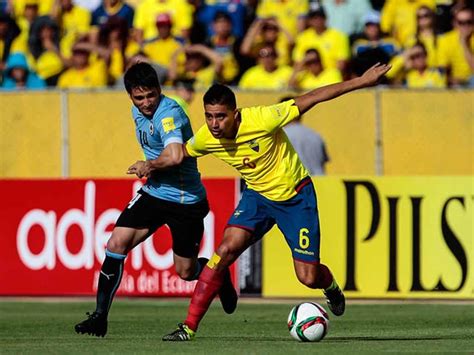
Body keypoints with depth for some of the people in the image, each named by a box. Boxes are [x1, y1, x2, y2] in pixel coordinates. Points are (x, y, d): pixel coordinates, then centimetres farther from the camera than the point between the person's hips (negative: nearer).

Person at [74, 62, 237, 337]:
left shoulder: (169, 113, -23)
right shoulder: (138, 112, 5)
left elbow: (175, 156, -39)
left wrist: (147, 166, -21)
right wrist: (148, 169, 8)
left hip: (185, 200, -7)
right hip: (154, 192, 7)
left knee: (186, 272, 6)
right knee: (117, 243, -11)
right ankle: (100, 316, -6)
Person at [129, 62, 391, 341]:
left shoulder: (261, 120, -32)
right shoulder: (206, 138, -17)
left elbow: (310, 99, -24)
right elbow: (180, 153, 8)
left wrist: (362, 81, -22)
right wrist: (152, 166, -10)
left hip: (296, 195, -3)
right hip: (258, 195, 3)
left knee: (308, 277, -4)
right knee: (227, 249, -20)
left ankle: (331, 287, 36)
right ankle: (189, 326, -15)